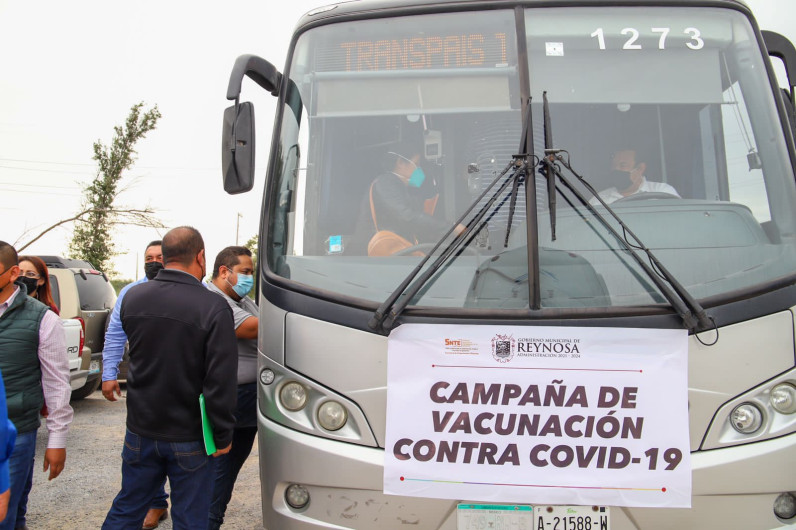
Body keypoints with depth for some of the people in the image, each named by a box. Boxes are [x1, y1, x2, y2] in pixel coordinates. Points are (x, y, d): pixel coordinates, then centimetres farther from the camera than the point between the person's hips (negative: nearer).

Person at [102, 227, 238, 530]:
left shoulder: (132, 298, -2)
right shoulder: (213, 307, -19)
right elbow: (221, 382, -20)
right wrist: (223, 436, -10)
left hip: (140, 431, 5)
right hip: (189, 438, -4)